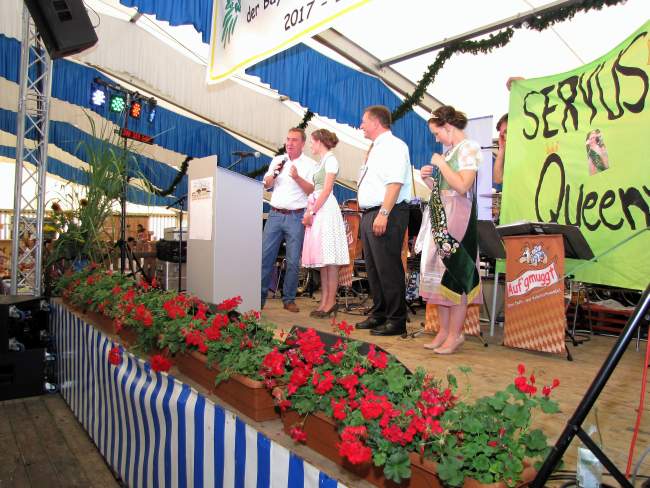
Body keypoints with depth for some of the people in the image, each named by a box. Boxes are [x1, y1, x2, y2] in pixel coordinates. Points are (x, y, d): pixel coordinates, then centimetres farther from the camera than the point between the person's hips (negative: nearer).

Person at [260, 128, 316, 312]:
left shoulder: (310, 164, 3)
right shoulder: (277, 160, 15)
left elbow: (311, 190, -6)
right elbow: (266, 185, 11)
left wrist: (297, 178, -20)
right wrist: (274, 174, -8)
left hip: (296, 217, -3)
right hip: (275, 214, 3)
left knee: (293, 261, 0)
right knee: (265, 256, 0)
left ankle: (289, 299, 11)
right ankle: (260, 296, 9)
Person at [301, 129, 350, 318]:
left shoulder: (330, 160, -4)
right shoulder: (321, 162, 22)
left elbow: (326, 190, -12)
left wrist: (312, 212, -14)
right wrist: (308, 211, 4)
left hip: (326, 209, -9)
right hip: (316, 210, 9)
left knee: (330, 259, -7)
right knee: (322, 258, 7)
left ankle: (331, 301, -4)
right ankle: (324, 299, 11)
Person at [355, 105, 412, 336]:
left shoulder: (393, 146, -8)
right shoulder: (375, 149, 22)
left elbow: (395, 183, -19)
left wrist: (383, 214, -27)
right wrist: (369, 215, 16)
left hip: (387, 215, -10)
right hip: (370, 213, 10)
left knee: (388, 268, -7)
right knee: (373, 267, 13)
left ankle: (396, 321, 2)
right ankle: (378, 315, 23)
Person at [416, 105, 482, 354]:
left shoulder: (469, 148, -6)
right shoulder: (449, 151, 18)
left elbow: (462, 186, -20)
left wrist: (440, 164, -10)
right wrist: (429, 179, 5)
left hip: (457, 217, -9)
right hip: (439, 217, 9)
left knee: (454, 273, -6)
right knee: (438, 271, 8)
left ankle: (455, 334, 4)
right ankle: (444, 330, 17)